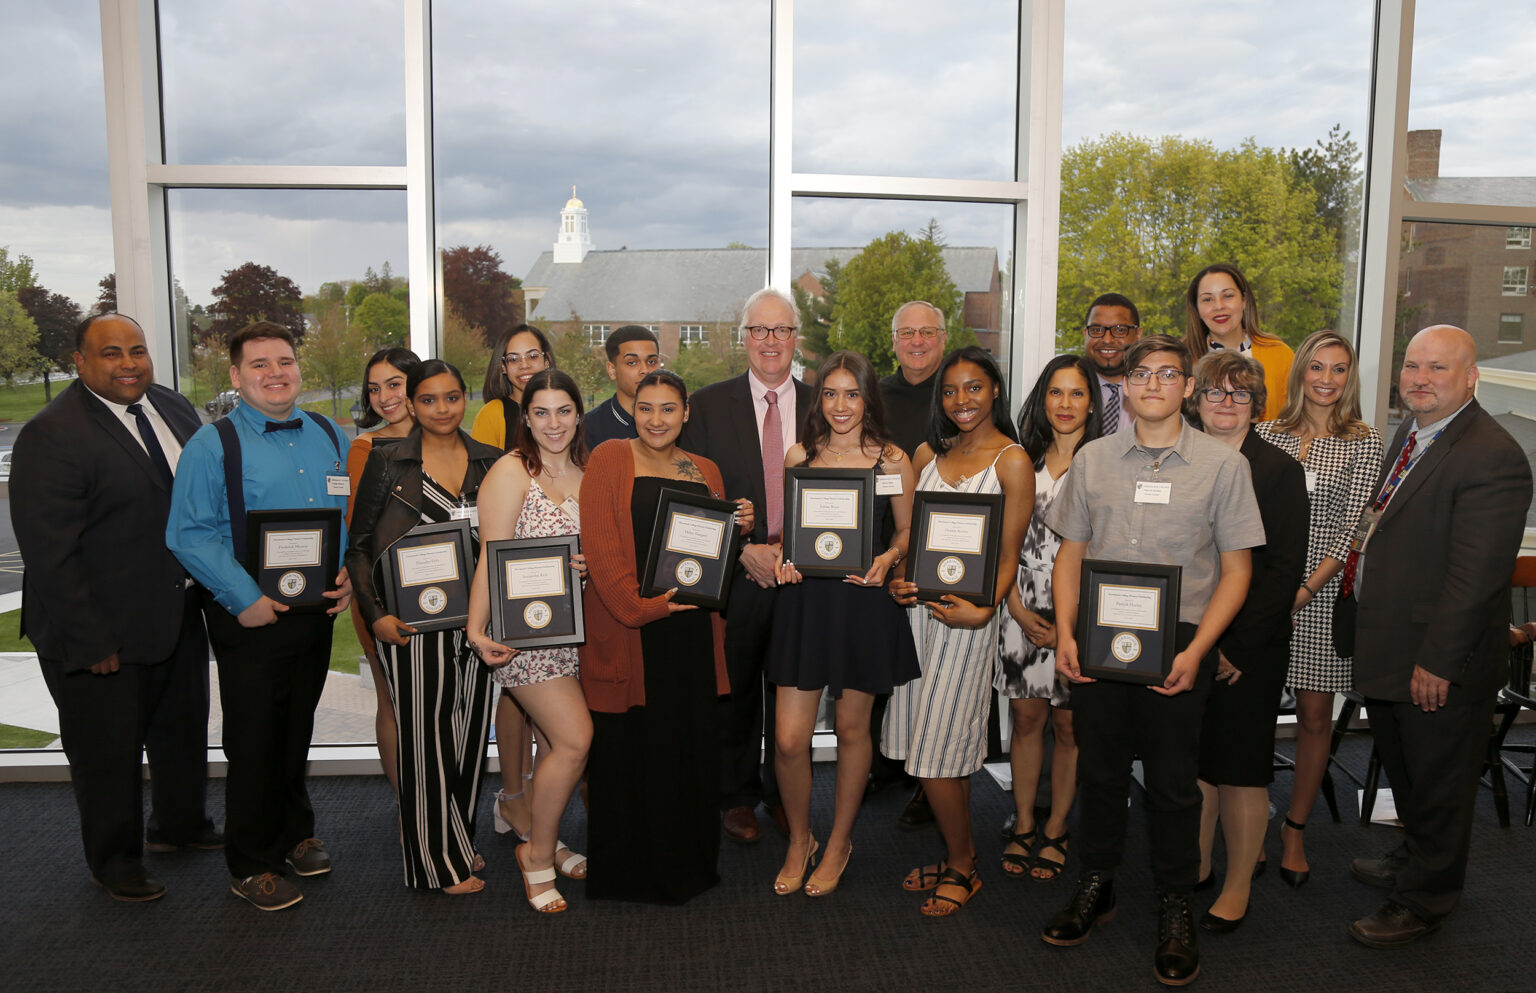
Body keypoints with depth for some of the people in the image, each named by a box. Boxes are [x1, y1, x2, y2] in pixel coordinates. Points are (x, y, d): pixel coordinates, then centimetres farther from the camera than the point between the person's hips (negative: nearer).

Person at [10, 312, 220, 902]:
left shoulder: (173, 407, 3)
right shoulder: (51, 435, -19)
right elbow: (49, 552, -21)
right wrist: (92, 641, -21)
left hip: (179, 615, 7)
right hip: (104, 635, -7)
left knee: (184, 728, 24)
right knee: (108, 752, 12)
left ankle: (178, 824, 48)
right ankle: (115, 862, 34)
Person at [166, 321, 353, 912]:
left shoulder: (331, 437, 7)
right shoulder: (212, 445, -8)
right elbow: (190, 535, -12)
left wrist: (351, 574, -4)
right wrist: (243, 598, -18)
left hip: (317, 612, 4)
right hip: (249, 618, -4)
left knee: (298, 732, 19)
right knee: (254, 741, 5)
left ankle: (294, 834, 39)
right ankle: (252, 864, 22)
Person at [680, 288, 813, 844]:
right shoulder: (708, 405, 1)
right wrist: (745, 551, -12)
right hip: (735, 573, -1)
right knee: (734, 691, 10)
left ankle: (783, 793, 30)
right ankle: (737, 797, 27)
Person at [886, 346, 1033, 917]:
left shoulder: (1012, 461, -5)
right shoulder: (928, 454, 12)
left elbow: (1008, 556, -7)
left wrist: (983, 609, -22)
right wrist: (897, 576, -5)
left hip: (968, 612, -5)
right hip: (917, 605, 5)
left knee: (936, 749, -4)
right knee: (948, 745, 11)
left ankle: (962, 869, 15)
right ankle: (957, 857, 26)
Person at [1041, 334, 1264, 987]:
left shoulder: (1222, 465, 0)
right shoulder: (1093, 459, 7)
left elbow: (1235, 571, -1)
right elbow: (1070, 553, 10)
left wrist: (1195, 652, -11)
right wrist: (1065, 634, -3)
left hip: (1177, 644, -2)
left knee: (1172, 781, 6)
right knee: (1098, 768, 12)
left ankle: (1175, 909, 24)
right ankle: (1095, 887, 30)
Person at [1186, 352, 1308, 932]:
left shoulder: (1279, 471, -4)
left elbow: (1285, 569, -8)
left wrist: (1237, 646, -13)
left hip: (1249, 648, -3)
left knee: (1241, 766, 4)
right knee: (1192, 760, 11)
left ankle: (1238, 885, 20)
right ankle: (1196, 868, 27)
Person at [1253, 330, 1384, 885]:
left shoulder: (1364, 444, 0)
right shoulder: (1268, 434, 6)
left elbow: (1353, 527, -6)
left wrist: (1305, 589, -15)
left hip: (1323, 591, -1)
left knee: (1315, 714, 7)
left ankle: (1295, 829, 22)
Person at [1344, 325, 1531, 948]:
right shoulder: (1409, 436, 9)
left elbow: (1476, 575, -24)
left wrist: (1438, 662, -23)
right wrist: (1358, 567, 8)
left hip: (1441, 666, -9)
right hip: (1387, 650, 9)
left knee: (1438, 786, 11)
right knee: (1404, 771, 26)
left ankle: (1422, 902, 28)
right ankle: (1414, 859, 48)